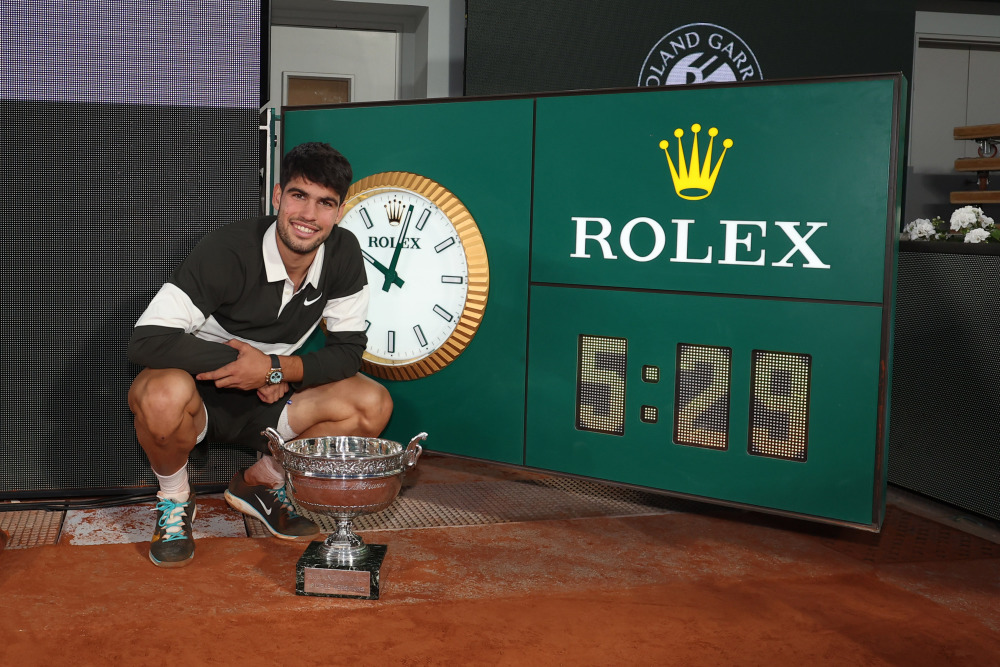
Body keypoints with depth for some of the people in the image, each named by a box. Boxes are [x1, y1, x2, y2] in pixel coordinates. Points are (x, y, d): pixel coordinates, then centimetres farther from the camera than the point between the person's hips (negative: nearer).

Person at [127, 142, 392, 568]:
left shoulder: (343, 254, -11)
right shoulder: (229, 250, -25)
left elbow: (348, 352, -7)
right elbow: (146, 340, -30)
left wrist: (275, 368, -24)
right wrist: (251, 366, -28)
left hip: (265, 402, 5)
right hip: (200, 396, -4)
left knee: (374, 405, -16)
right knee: (165, 394, -39)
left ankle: (262, 482, 7)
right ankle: (174, 498, -4)